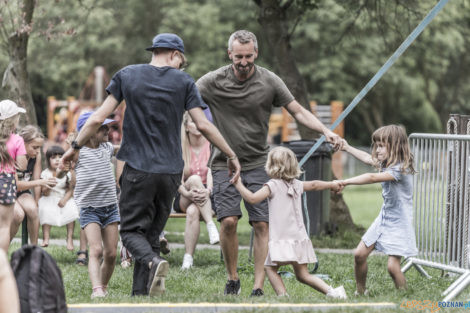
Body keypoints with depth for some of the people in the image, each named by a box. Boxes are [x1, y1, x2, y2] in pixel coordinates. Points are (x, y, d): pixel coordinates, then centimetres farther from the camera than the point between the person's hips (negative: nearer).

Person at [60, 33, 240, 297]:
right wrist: (231, 155, 7)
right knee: (152, 233, 11)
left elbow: (97, 119, 1)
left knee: (131, 230, 4)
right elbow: (203, 125, -3)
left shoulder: (127, 76, 3)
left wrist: (75, 147, 13)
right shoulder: (184, 82, 2)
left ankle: (153, 262, -27)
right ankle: (141, 296, 7)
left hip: (138, 169, -2)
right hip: (171, 171, 2)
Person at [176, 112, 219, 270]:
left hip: (207, 197, 0)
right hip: (183, 199, 0)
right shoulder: (180, 147, 2)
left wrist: (208, 190, -32)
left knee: (193, 211, -36)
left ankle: (188, 258, -40)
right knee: (194, 179, -34)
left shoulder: (210, 145, 2)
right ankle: (211, 226, -43)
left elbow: (211, 173, -11)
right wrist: (187, 193, -27)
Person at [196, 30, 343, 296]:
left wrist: (326, 131, -10)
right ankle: (232, 279, 6)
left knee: (261, 225, -7)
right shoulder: (214, 81, -5)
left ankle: (259, 287, -3)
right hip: (225, 163, -1)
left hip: (258, 163, 1)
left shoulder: (270, 82, -3)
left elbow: (299, 112, 3)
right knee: (228, 221, -14)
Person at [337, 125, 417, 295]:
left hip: (399, 223, -9)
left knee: (393, 266, -16)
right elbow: (368, 158, 25)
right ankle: (360, 292, 18)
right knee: (359, 254, 3)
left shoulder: (400, 169, -23)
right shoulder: (386, 164, 6)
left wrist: (345, 182, -37)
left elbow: (372, 178, -34)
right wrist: (347, 148, 30)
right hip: (384, 219, 9)